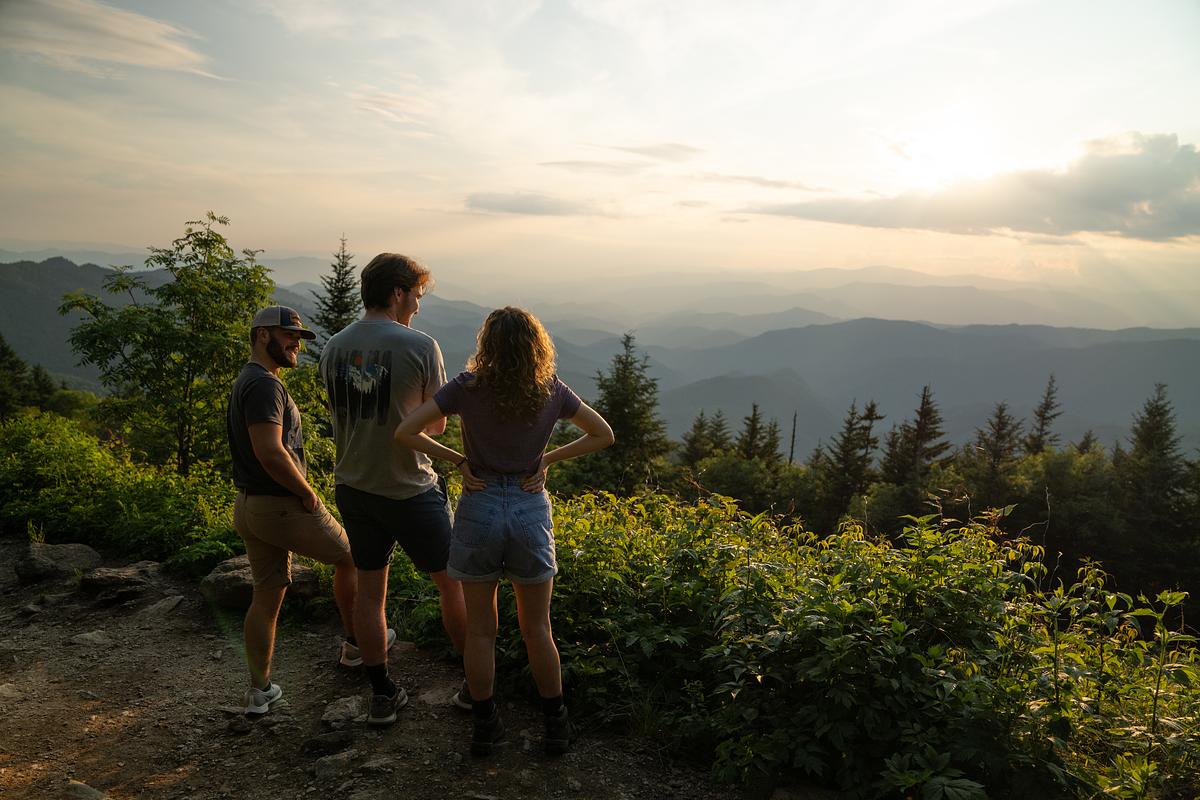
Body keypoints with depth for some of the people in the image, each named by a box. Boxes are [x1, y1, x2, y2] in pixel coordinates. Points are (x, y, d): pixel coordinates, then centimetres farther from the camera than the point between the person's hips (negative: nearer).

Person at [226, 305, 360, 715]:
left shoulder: (245, 382, 16)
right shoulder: (264, 384, -19)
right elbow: (270, 452, -28)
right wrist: (308, 493, -16)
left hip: (249, 507, 9)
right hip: (282, 507, -9)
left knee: (267, 596, 14)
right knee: (350, 557, 12)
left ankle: (260, 690, 21)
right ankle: (356, 642, 29)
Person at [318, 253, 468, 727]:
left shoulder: (333, 349, 2)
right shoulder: (420, 346, -15)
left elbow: (344, 415, 10)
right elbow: (435, 426, -6)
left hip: (353, 487, 5)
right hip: (409, 489, -5)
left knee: (369, 590, 15)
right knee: (452, 582, 11)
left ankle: (383, 696, 25)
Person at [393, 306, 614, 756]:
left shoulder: (468, 388, -8)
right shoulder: (551, 391, -4)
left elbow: (405, 433, -12)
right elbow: (603, 435, 4)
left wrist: (456, 459, -4)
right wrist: (549, 458, 2)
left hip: (478, 511, -1)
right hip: (531, 512, 1)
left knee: (480, 630, 14)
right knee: (537, 629, 15)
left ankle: (485, 727, 25)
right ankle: (556, 726, 25)